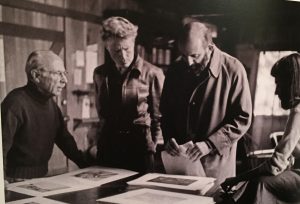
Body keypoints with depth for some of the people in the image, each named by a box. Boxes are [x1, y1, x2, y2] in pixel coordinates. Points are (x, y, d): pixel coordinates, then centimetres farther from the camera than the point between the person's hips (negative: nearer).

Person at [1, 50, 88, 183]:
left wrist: (89, 166, 13)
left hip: (41, 176, 8)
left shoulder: (51, 104, 9)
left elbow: (64, 139, 16)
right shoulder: (16, 103, -18)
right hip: (17, 180, -7)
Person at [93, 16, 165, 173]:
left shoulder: (152, 74, -6)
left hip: (139, 148, -3)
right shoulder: (100, 74, 7)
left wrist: (151, 147, -2)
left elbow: (158, 117, 0)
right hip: (107, 148, 4)